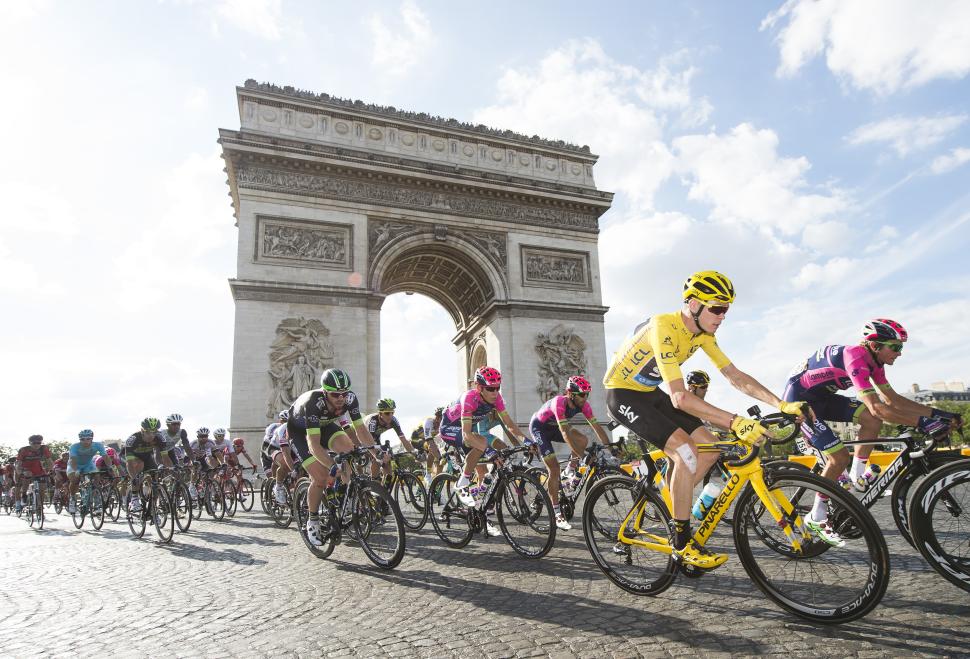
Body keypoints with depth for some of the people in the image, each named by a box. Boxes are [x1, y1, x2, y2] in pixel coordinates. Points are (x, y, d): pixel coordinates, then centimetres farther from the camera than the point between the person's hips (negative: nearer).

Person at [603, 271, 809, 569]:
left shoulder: (703, 333, -3)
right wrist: (735, 422, -42)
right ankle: (682, 543, -9)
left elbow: (734, 376, -2)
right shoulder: (664, 328, -30)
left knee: (710, 448, -1)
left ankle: (673, 503, 18)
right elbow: (679, 397, -37)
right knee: (686, 451, -23)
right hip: (622, 393, -8)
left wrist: (783, 405, -12)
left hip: (650, 392, 9)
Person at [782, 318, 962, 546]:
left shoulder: (873, 361, 3)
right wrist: (922, 422, -32)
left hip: (821, 397, 9)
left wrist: (937, 413, 2)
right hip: (799, 399, -9)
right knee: (839, 457, -11)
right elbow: (877, 407, -33)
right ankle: (817, 517, 4)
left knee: (872, 421, -8)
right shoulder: (856, 358, -26)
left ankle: (856, 477, 7)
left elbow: (892, 399, 9)